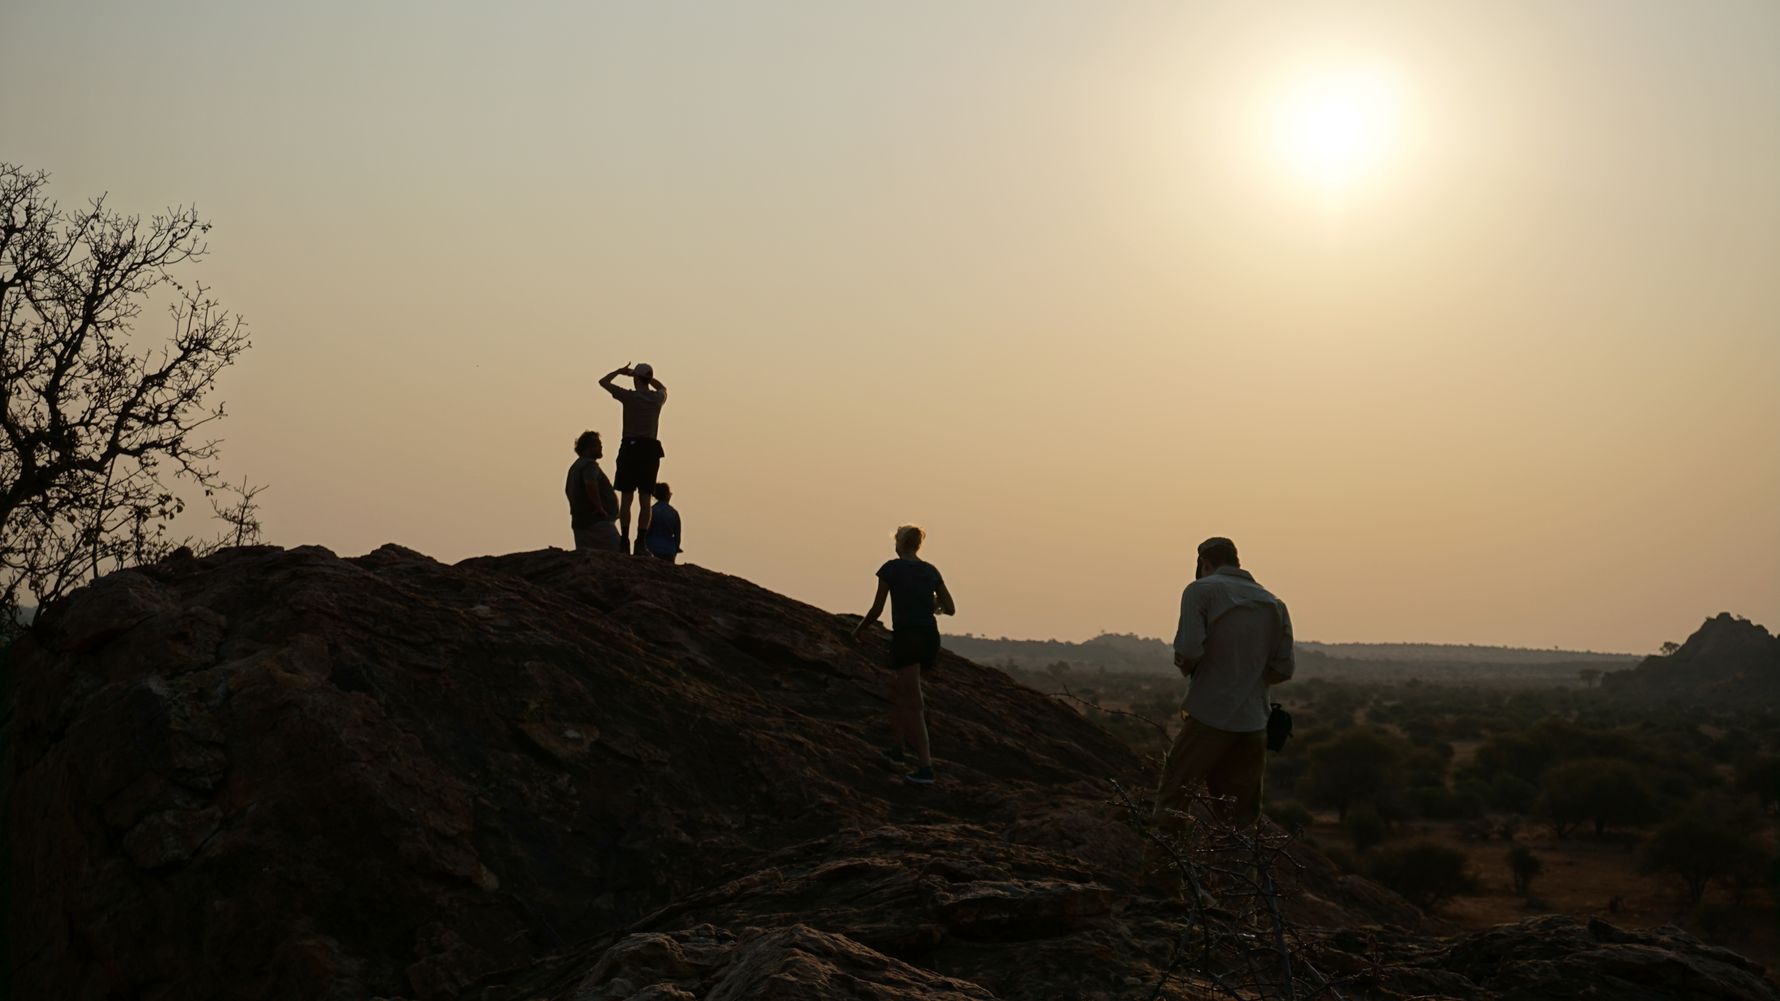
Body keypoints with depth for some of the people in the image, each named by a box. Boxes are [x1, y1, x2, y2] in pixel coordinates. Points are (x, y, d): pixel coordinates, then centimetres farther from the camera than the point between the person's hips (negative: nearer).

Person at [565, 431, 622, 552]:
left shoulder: (575, 466, 21)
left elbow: (568, 490, 34)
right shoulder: (590, 464, -11)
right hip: (597, 522, -10)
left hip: (579, 522, 10)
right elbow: (590, 484, -30)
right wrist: (600, 508, -22)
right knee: (617, 556, -14)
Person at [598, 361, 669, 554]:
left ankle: (625, 540, -4)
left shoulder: (630, 396, -6)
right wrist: (646, 376, 32)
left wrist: (620, 371, 22)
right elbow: (662, 387, 32)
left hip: (631, 447, -3)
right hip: (651, 449, 3)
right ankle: (641, 542, -1)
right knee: (645, 499, 2)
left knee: (626, 497, 0)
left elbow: (603, 382, 8)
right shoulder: (658, 398, 4)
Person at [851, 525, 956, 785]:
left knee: (913, 706, -5)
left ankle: (926, 768, -12)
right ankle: (899, 748, 29)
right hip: (930, 639, 6)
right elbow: (951, 609, 10)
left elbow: (876, 610, 0)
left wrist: (858, 629, 19)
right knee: (897, 690, 27)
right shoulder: (931, 571, 11)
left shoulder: (890, 568, -3)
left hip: (906, 639, -6)